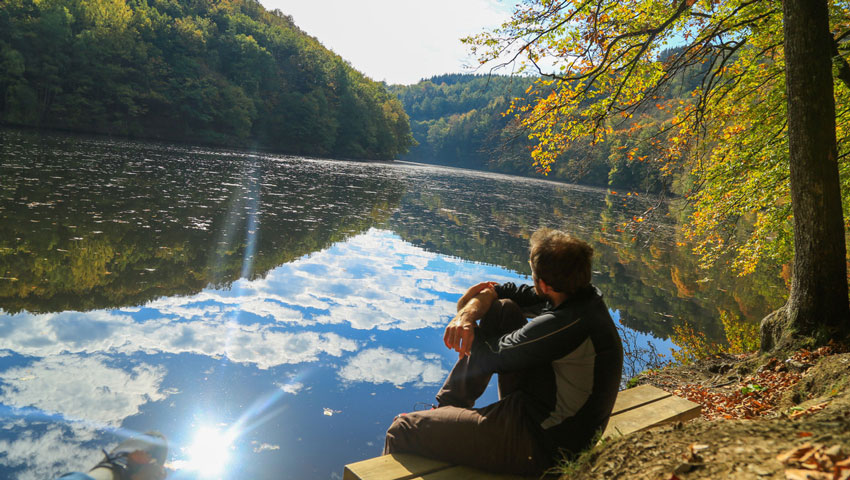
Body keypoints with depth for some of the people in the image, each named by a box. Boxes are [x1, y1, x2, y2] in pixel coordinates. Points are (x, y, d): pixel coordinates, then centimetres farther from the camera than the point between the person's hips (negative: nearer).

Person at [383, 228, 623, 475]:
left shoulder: (567, 326, -31)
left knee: (402, 430, -11)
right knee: (502, 308, 10)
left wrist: (465, 308, -2)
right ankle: (450, 406, 17)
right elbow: (517, 293, 7)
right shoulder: (585, 294, -3)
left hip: (540, 447, -9)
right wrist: (469, 313, -12)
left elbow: (489, 357, -20)